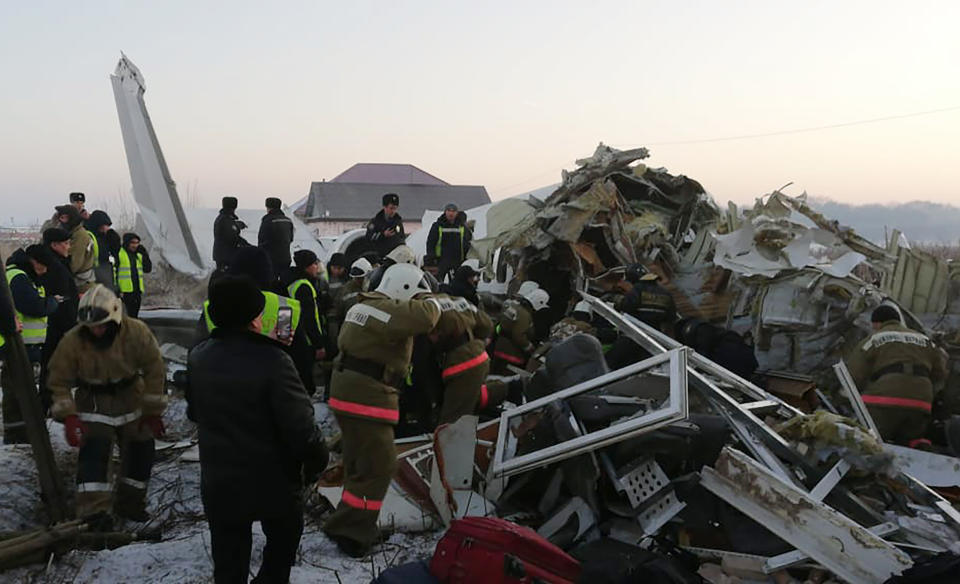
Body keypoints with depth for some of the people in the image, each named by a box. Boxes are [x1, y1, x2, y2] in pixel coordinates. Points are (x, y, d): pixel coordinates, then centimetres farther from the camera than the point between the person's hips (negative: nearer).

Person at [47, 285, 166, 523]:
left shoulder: (137, 332, -20)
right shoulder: (72, 341, -20)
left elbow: (154, 371, -10)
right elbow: (59, 381, -10)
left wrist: (153, 410, -8)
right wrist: (68, 416, -20)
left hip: (131, 396, 2)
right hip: (94, 402, -2)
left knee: (141, 449, 7)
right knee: (94, 451, -17)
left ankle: (130, 502, 26)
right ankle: (93, 510, -12)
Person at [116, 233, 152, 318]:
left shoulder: (139, 255, 14)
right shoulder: (119, 253, -6)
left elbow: (148, 269, 10)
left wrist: (145, 255, 0)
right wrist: (117, 290, -14)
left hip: (138, 291, 6)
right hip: (125, 291, -6)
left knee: (135, 314, 11)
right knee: (131, 314, -12)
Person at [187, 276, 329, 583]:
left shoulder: (198, 357, -5)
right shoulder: (272, 361, -26)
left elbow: (194, 412, 10)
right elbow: (300, 424, -24)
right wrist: (317, 460, -7)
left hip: (218, 482, 5)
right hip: (271, 481, -4)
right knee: (284, 537, 24)